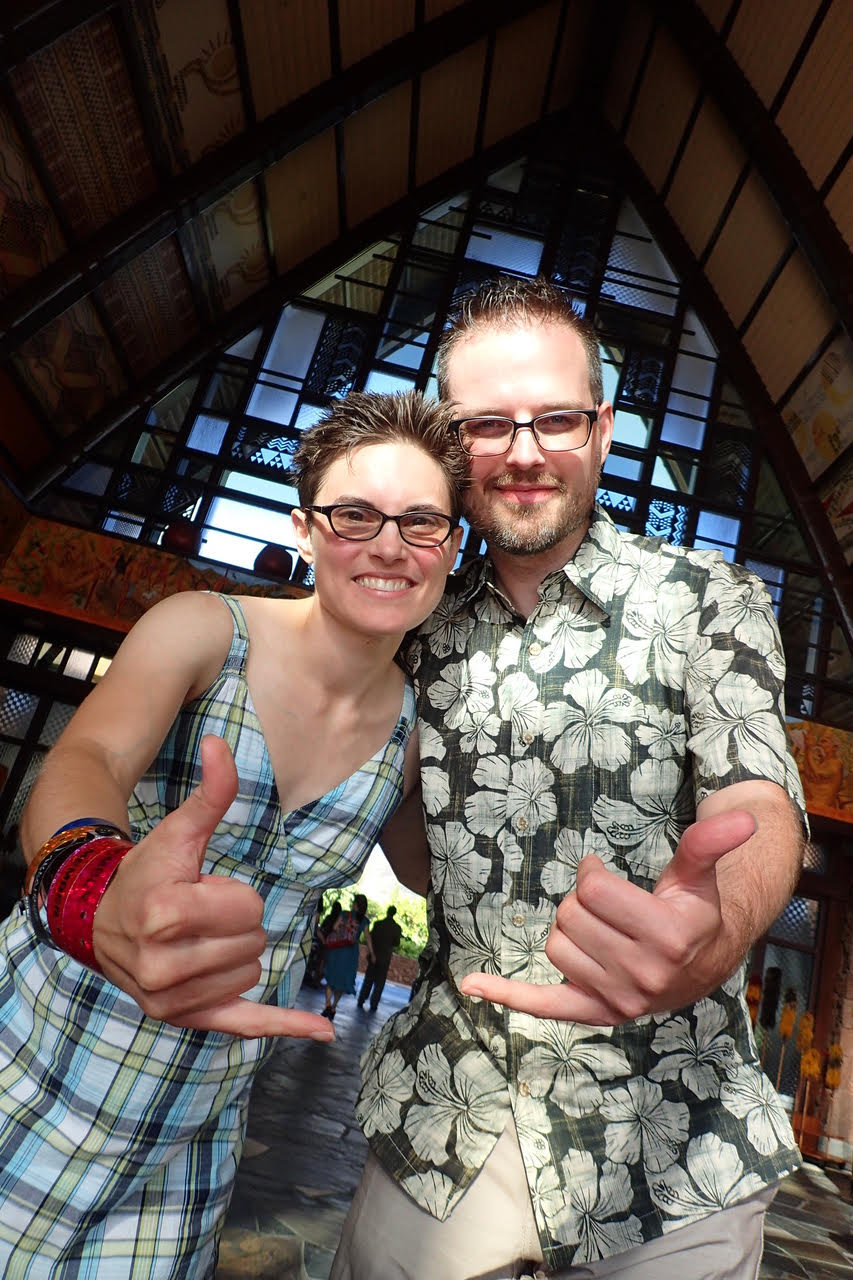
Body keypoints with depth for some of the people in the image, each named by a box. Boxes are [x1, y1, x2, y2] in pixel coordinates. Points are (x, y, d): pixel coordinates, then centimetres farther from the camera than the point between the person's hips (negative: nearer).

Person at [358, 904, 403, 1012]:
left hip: (374, 955, 1)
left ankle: (361, 1002, 16)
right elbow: (396, 944, -3)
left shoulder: (378, 924, -9)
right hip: (385, 958, -1)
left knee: (368, 980, 14)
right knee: (379, 983, 9)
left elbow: (371, 937, -6)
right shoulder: (397, 928, -8)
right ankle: (373, 1005, 8)